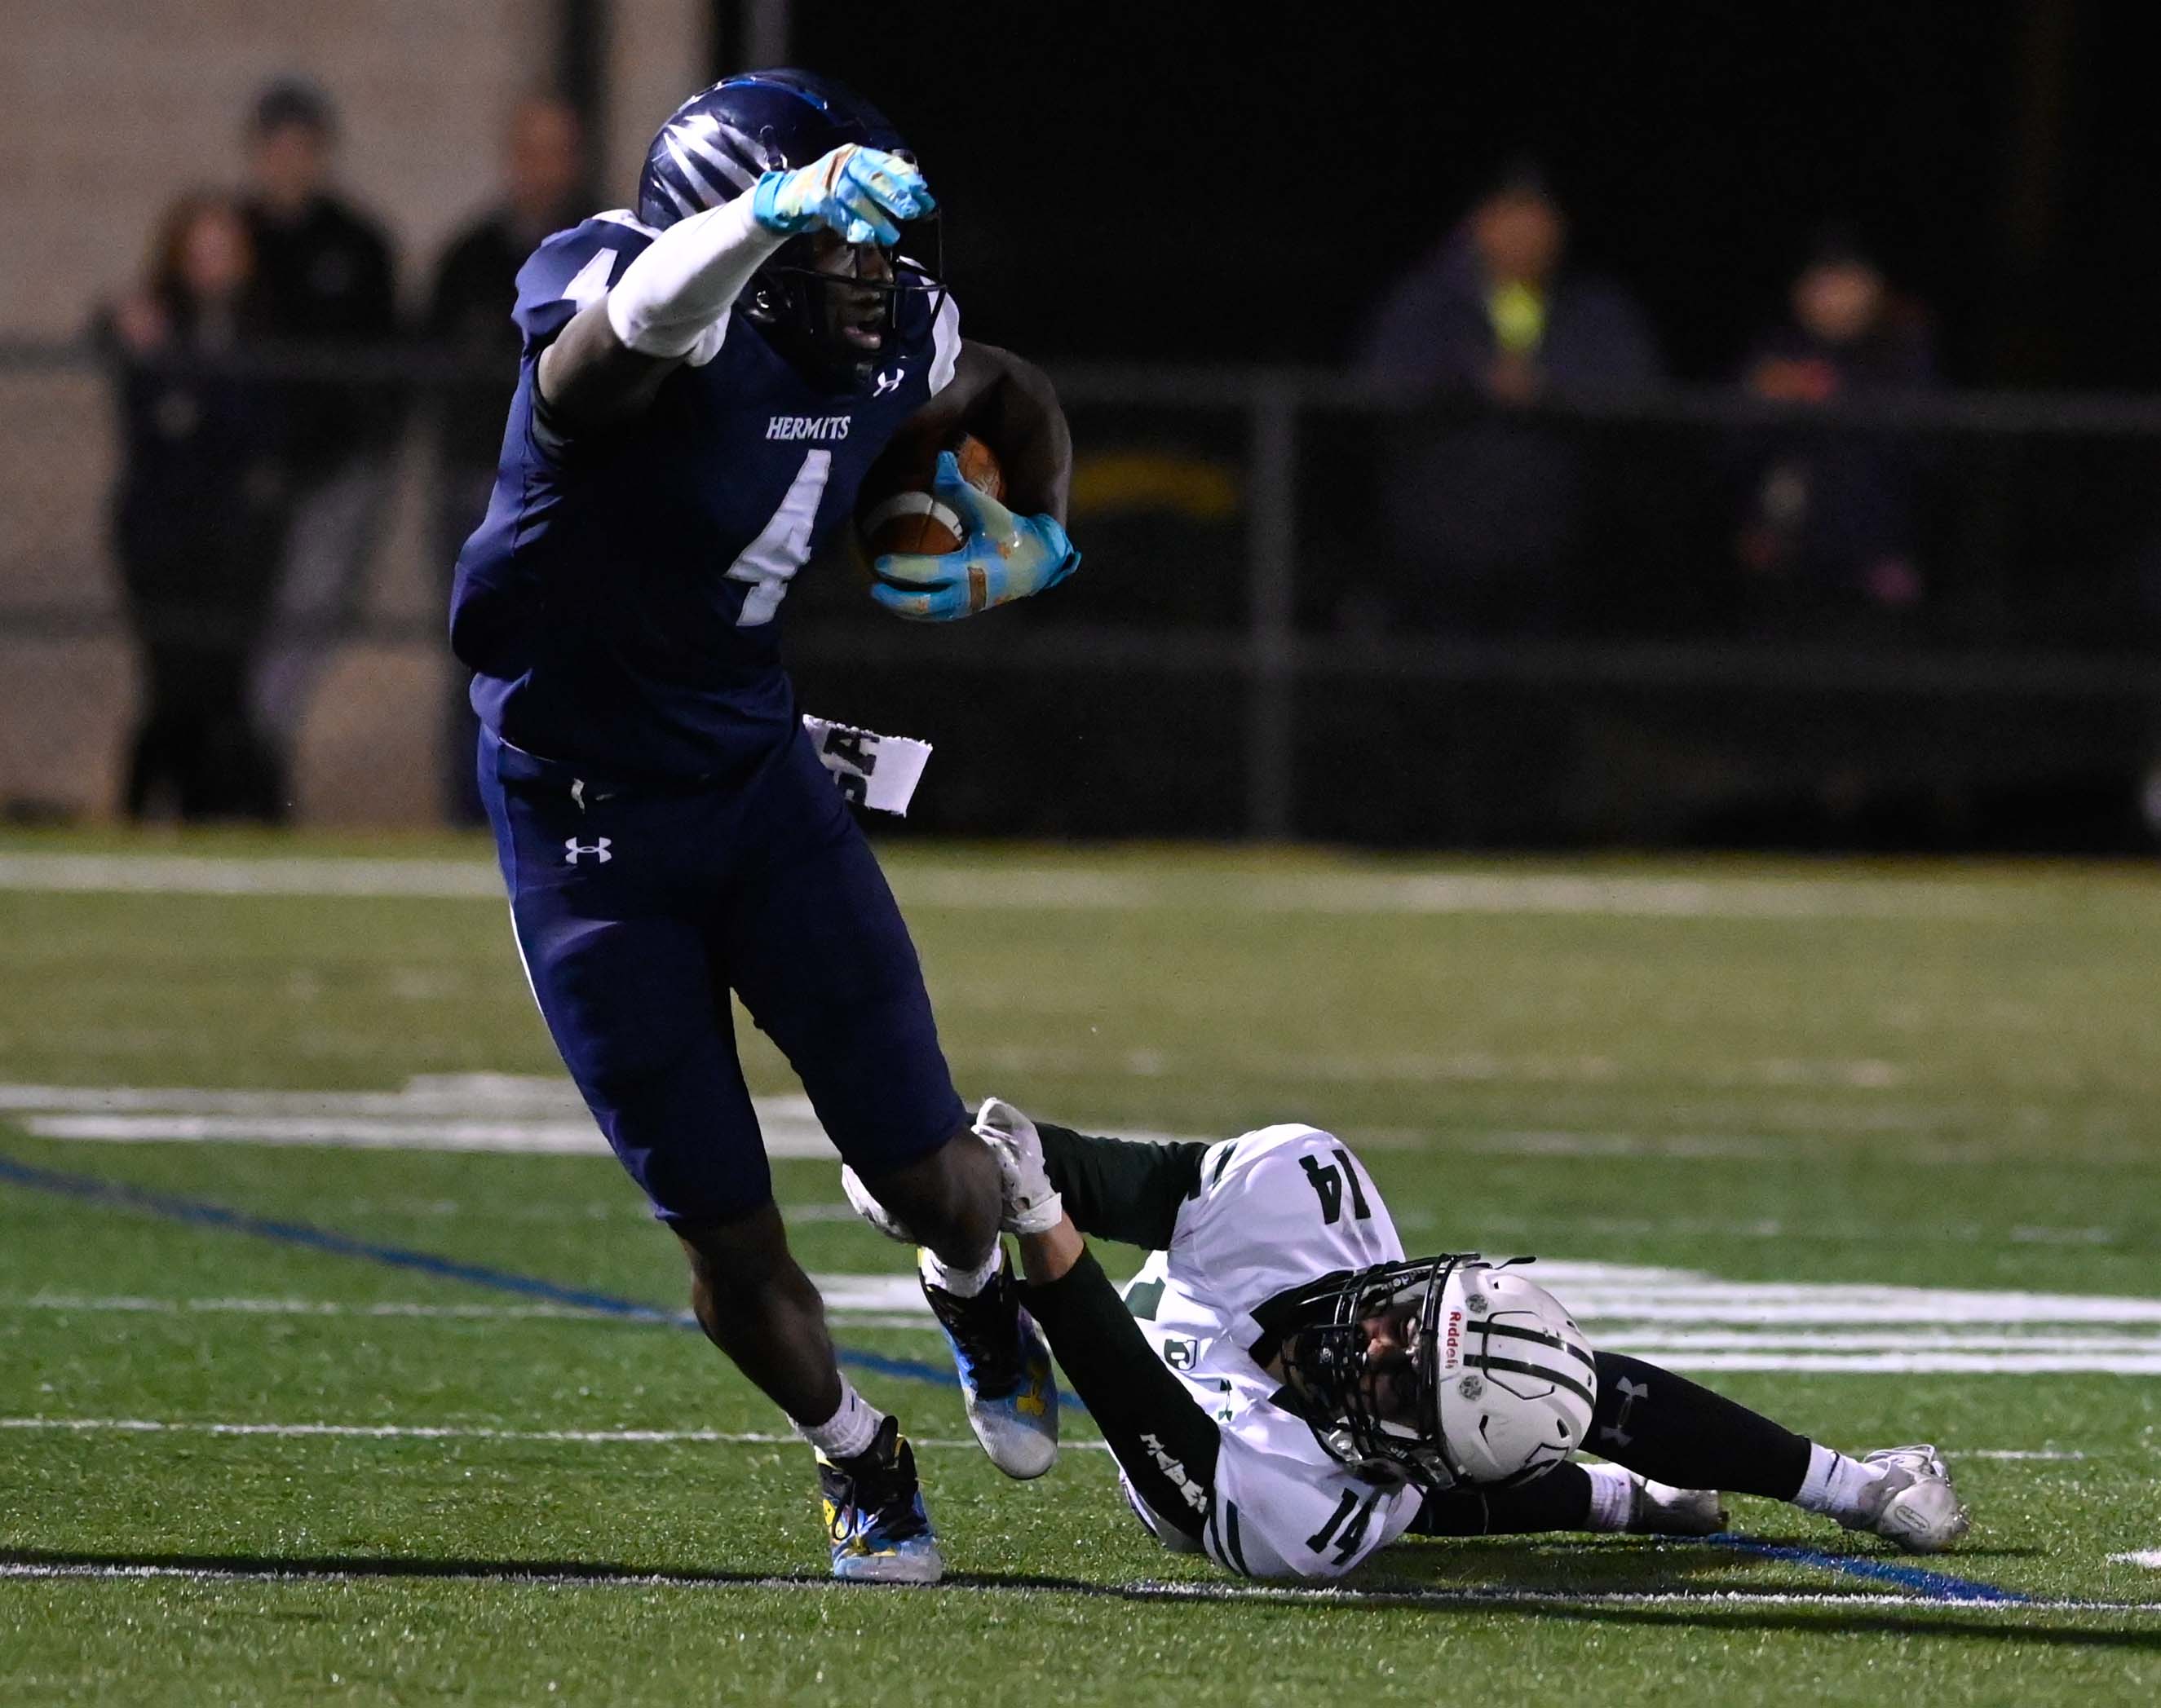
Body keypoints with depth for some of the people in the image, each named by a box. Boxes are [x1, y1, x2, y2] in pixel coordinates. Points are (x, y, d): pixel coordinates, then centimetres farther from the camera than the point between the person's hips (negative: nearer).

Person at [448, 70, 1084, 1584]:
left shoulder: (887, 338, -6)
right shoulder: (668, 325, -26)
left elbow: (1011, 396, 18)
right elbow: (637, 316, -54)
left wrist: (1035, 537, -1)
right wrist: (774, 215, -72)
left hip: (759, 777, 4)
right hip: (587, 820, -4)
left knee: (931, 1172, 0)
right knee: (728, 1236, -1)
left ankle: (977, 1294, 37)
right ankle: (859, 1461, 27)